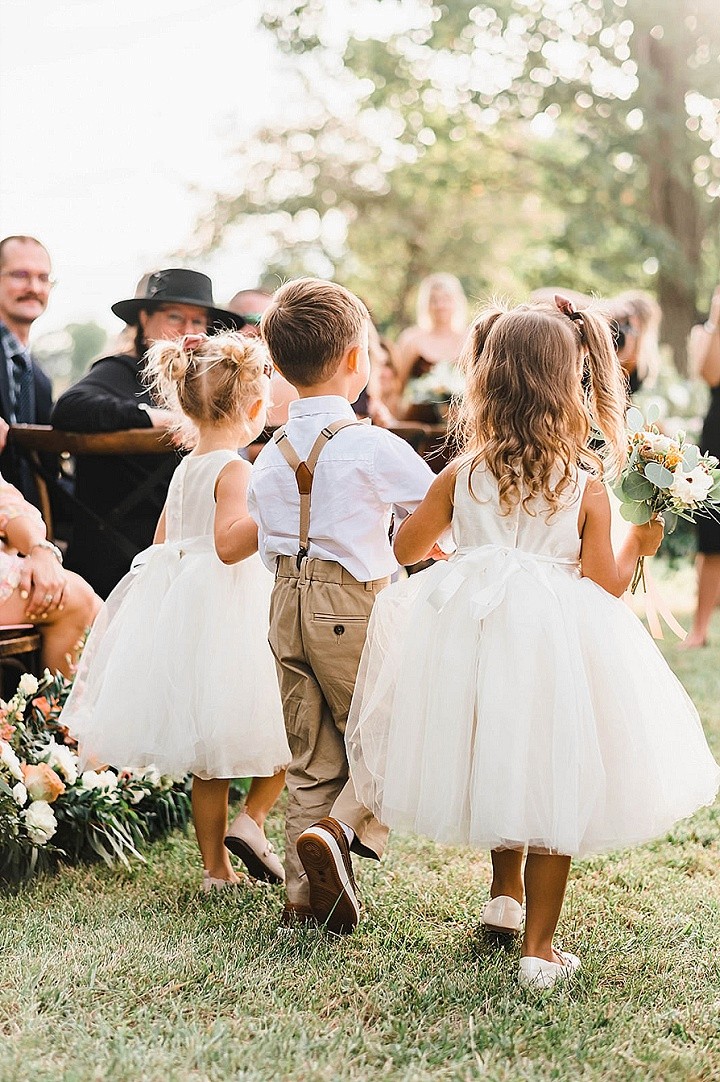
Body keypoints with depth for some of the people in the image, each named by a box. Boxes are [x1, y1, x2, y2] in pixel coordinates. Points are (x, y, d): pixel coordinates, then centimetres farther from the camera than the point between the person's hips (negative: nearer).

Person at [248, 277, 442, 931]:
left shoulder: (269, 455, 7)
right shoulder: (373, 447, -11)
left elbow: (268, 548, 12)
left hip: (287, 605, 6)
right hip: (354, 606, -6)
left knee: (311, 762, 13)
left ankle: (306, 897, 16)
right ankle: (339, 829, -13)